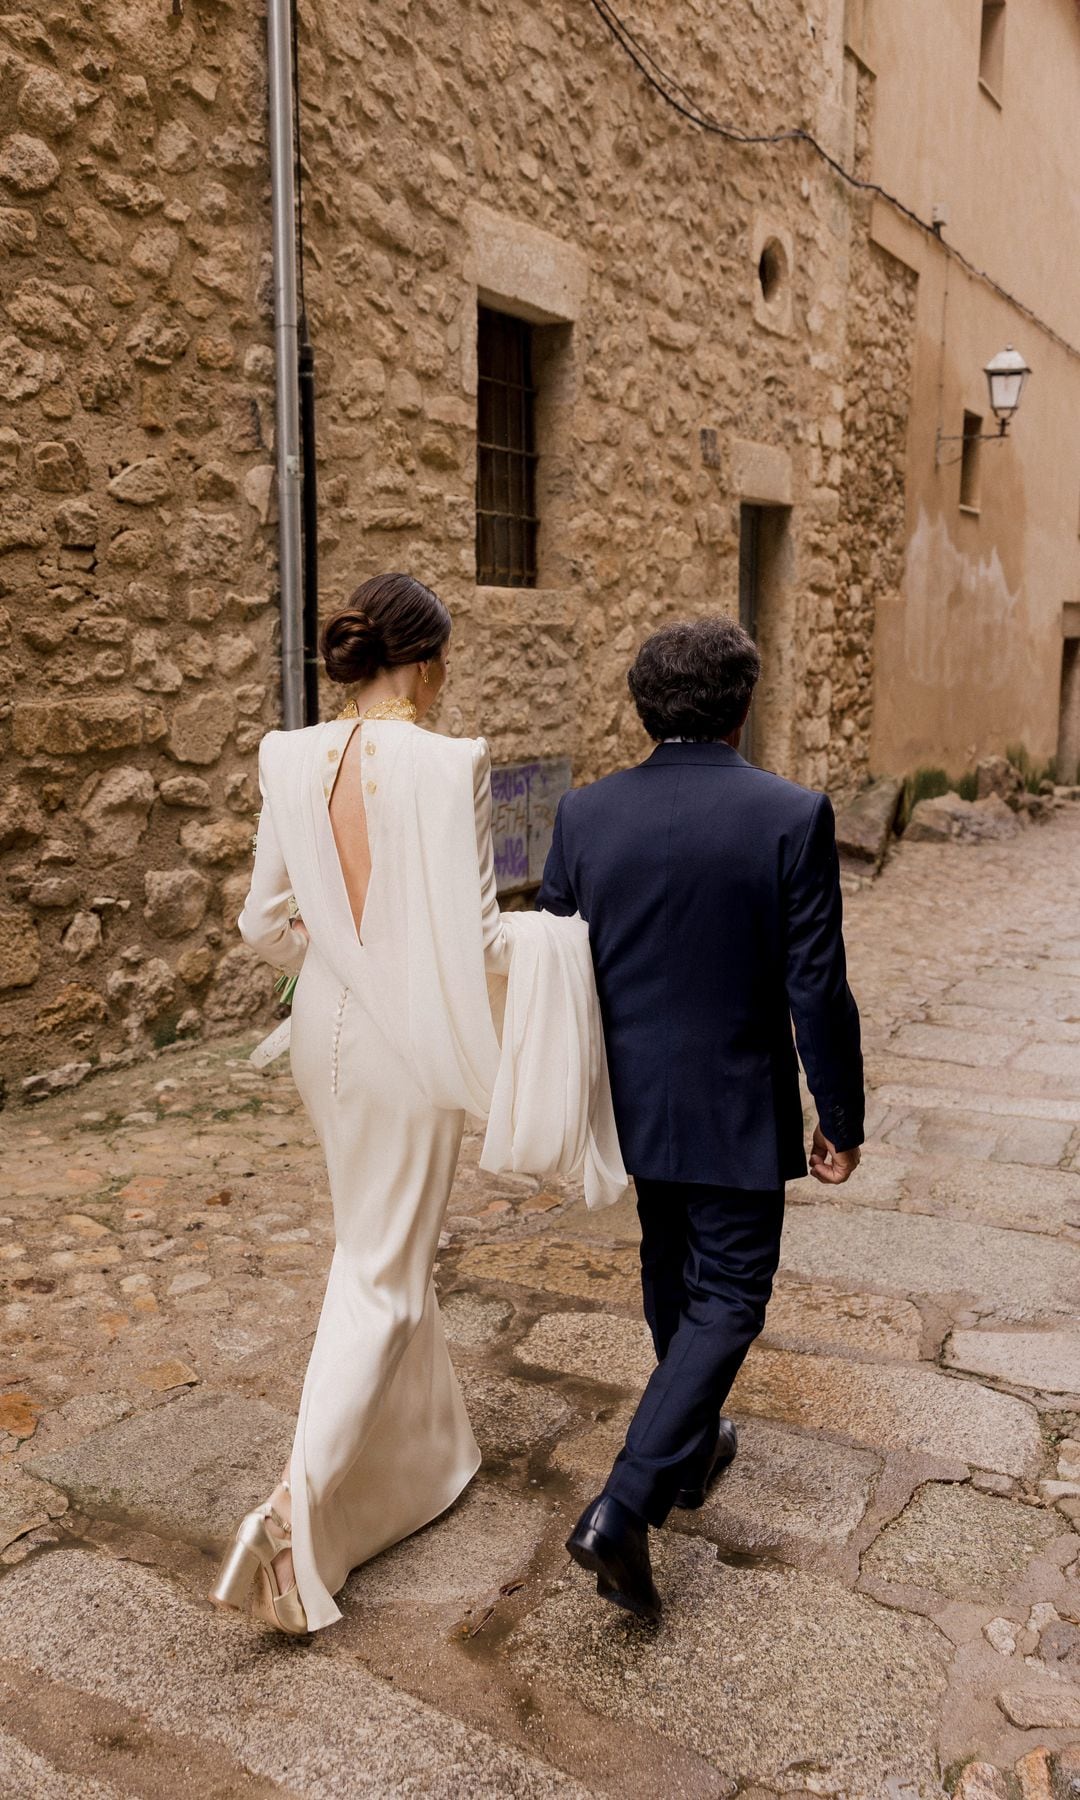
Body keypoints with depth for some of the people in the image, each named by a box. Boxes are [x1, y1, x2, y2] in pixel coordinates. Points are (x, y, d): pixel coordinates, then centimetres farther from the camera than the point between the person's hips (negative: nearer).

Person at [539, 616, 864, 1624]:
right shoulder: (792, 817, -16)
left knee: (671, 1272, 24)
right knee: (729, 1298, 9)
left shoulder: (585, 813, -6)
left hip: (631, 1098, 5)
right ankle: (623, 1510, -1)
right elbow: (817, 990, -14)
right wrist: (841, 1120, -2)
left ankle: (690, 1451, 45)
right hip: (736, 1109, -4)